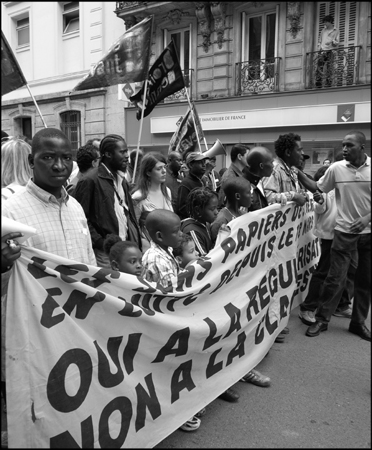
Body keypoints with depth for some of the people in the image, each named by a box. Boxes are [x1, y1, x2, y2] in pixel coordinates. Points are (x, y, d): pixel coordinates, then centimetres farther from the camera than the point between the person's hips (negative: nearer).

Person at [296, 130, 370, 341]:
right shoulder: (336, 168, -4)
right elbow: (318, 188, 7)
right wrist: (299, 174, -4)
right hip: (345, 231, -1)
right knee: (336, 278, -1)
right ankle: (322, 319, 14)